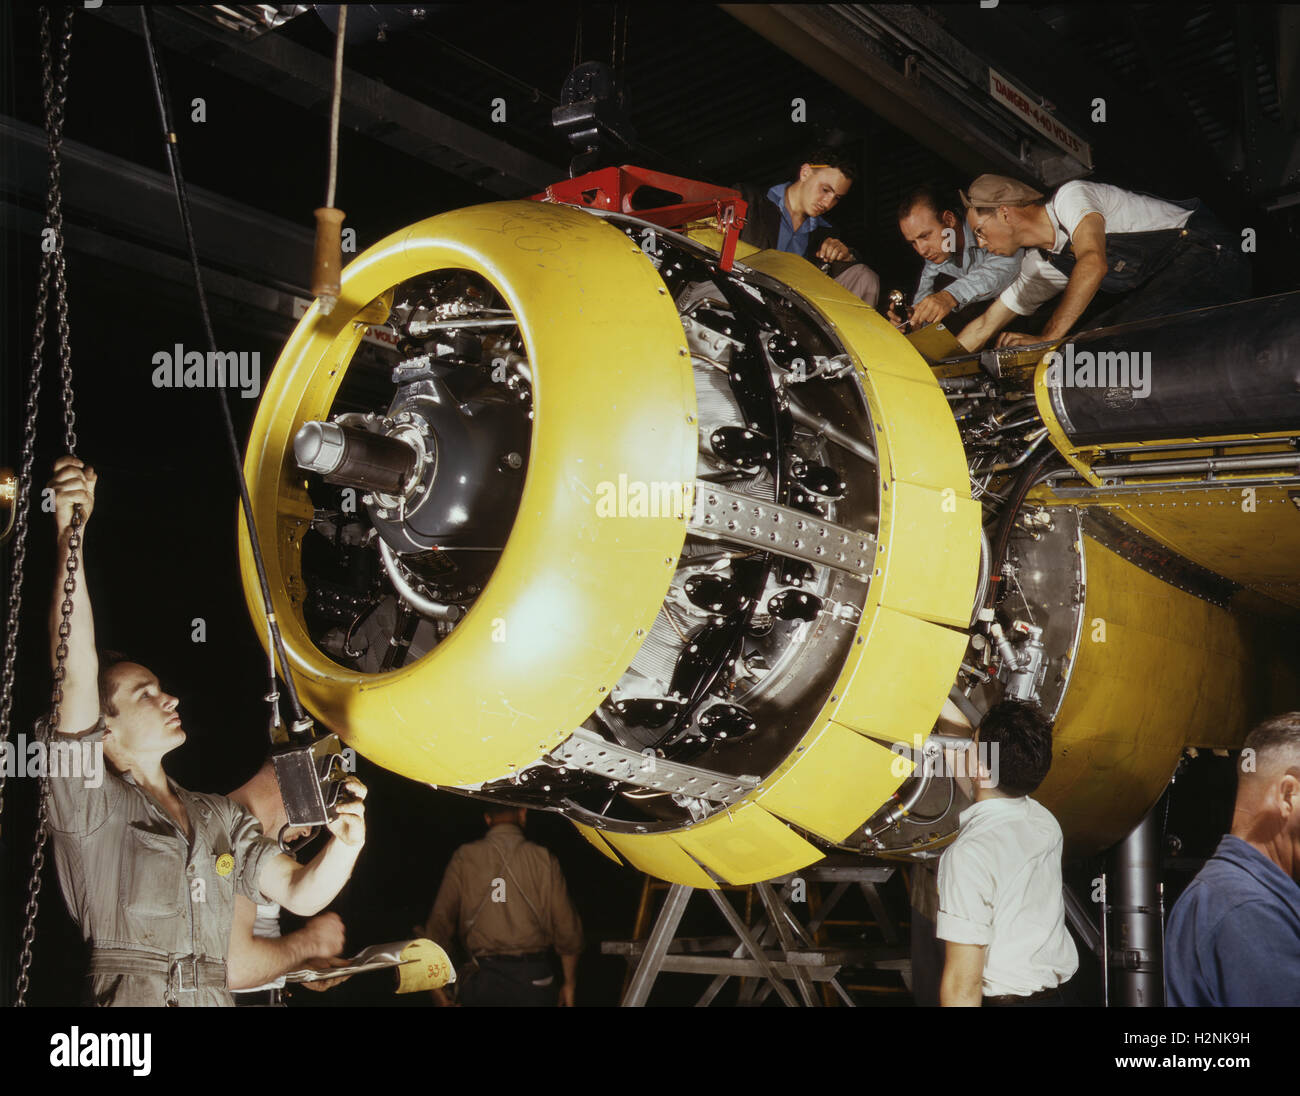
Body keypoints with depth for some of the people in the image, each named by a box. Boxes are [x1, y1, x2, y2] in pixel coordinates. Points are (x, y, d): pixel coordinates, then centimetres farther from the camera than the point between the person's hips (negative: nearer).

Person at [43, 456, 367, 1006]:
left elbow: (300, 893, 14)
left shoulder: (220, 817, 21)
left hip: (217, 996, 4)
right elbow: (75, 674, -9)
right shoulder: (90, 803, 4)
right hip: (129, 997, -4)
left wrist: (345, 843, -7)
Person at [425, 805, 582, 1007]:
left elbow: (440, 920, -2)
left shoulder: (465, 858, 1)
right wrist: (570, 983, 12)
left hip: (482, 979, 0)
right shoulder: (544, 859, 1)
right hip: (533, 977, 0)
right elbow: (566, 926, 1)